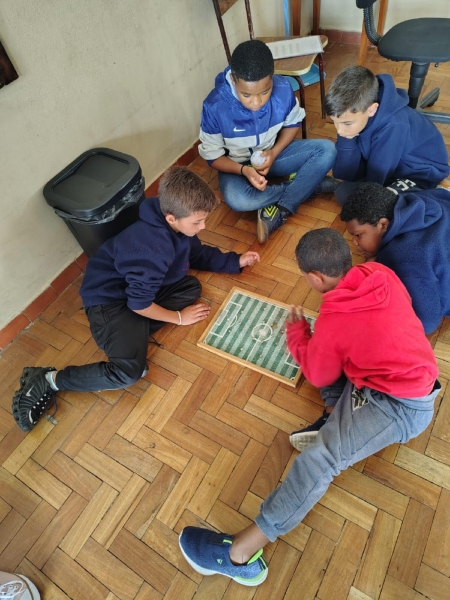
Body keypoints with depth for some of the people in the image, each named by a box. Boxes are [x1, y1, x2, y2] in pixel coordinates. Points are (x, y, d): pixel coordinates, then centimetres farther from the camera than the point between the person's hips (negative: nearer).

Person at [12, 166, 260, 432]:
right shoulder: (152, 250, -33)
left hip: (139, 285, 9)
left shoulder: (178, 226, -7)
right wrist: (179, 317, -11)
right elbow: (140, 304, -24)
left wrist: (236, 261, 5)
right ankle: (48, 380, -5)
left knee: (191, 287, -9)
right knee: (130, 371, -23)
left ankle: (131, 335, -6)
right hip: (109, 300, -9)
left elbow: (198, 255, 13)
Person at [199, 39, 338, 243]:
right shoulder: (215, 106, -27)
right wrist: (244, 170, -32)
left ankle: (280, 211, -22)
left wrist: (274, 152, -19)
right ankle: (311, 184, -15)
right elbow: (213, 156, -15)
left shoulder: (283, 88, -20)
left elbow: (293, 123, -1)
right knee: (237, 200, -36)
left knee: (327, 150, -18)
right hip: (237, 165, -2)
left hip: (274, 152, 3)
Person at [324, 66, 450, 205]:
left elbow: (374, 181, -30)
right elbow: (345, 174, -18)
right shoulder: (356, 114, -17)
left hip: (418, 172, -7)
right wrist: (346, 141, -31)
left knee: (345, 193, -24)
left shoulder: (392, 128, -36)